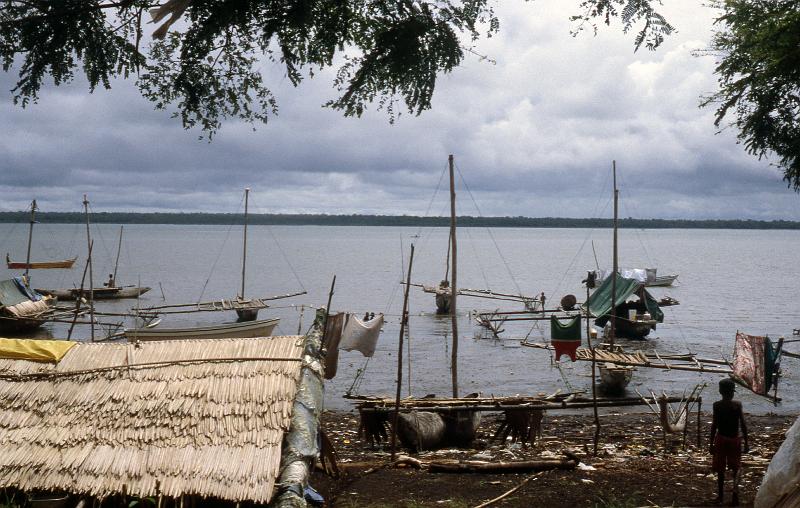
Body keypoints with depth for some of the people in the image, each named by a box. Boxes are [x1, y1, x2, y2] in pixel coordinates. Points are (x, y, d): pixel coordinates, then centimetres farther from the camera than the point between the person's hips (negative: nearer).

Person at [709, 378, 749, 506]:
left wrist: (711, 443, -2)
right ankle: (735, 491, -11)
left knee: (720, 469, 12)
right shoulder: (738, 405, -9)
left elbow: (714, 425, -9)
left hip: (721, 439, 0)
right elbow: (743, 425, -7)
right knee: (735, 468, 12)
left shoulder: (717, 405, -10)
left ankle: (720, 495, 19)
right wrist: (746, 441, 3)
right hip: (734, 439, 0)